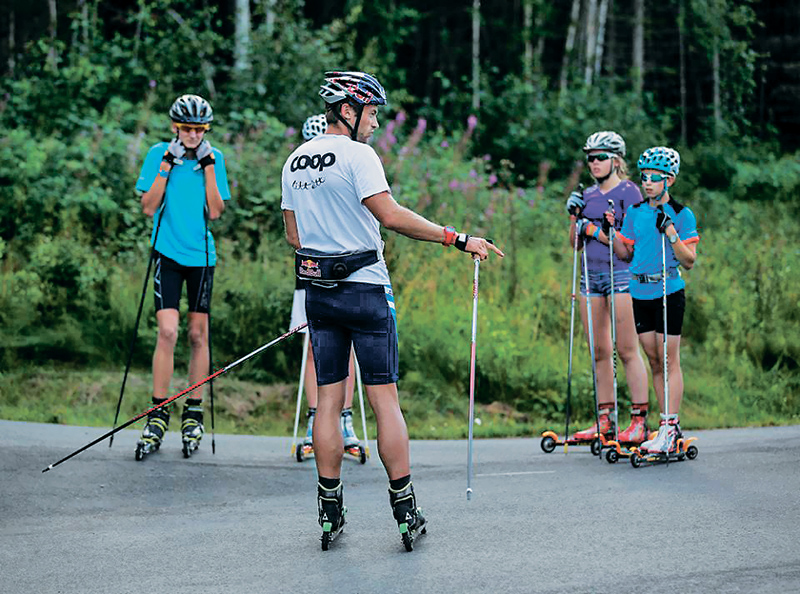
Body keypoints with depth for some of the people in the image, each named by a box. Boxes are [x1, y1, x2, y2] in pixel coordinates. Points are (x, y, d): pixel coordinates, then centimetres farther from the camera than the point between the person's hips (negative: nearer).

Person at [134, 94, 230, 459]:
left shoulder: (214, 158, 3)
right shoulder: (159, 154, 0)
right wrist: (167, 165, -13)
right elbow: (149, 208, -6)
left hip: (202, 255, 2)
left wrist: (208, 167, -9)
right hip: (168, 252, -2)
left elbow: (215, 212, -4)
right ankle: (158, 416, -4)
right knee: (167, 332, -13)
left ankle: (193, 415, 17)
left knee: (198, 335, 6)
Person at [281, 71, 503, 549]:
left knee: (328, 398, 8)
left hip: (318, 290, 6)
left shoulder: (295, 161, 11)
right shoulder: (358, 155, -11)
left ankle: (330, 511, 7)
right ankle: (405, 510, 1)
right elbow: (391, 215, -21)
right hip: (365, 290, -6)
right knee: (385, 397, -1)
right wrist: (458, 239, -20)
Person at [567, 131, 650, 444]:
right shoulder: (588, 195, 16)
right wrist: (574, 216, 1)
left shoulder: (628, 191, -3)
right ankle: (605, 419, 13)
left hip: (621, 274, -7)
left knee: (627, 349, -9)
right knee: (599, 352, 8)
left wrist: (594, 231, -14)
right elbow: (575, 242, 17)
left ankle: (640, 419, -7)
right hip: (591, 275, 7)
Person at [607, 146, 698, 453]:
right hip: (640, 294, 5)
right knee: (654, 361, 8)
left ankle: (670, 428, -4)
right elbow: (626, 254, 16)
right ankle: (668, 425, 15)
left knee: (669, 360, -5)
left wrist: (671, 234, -20)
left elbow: (689, 261, -8)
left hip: (669, 293, -5)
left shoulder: (682, 215, -4)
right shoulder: (635, 212, 10)